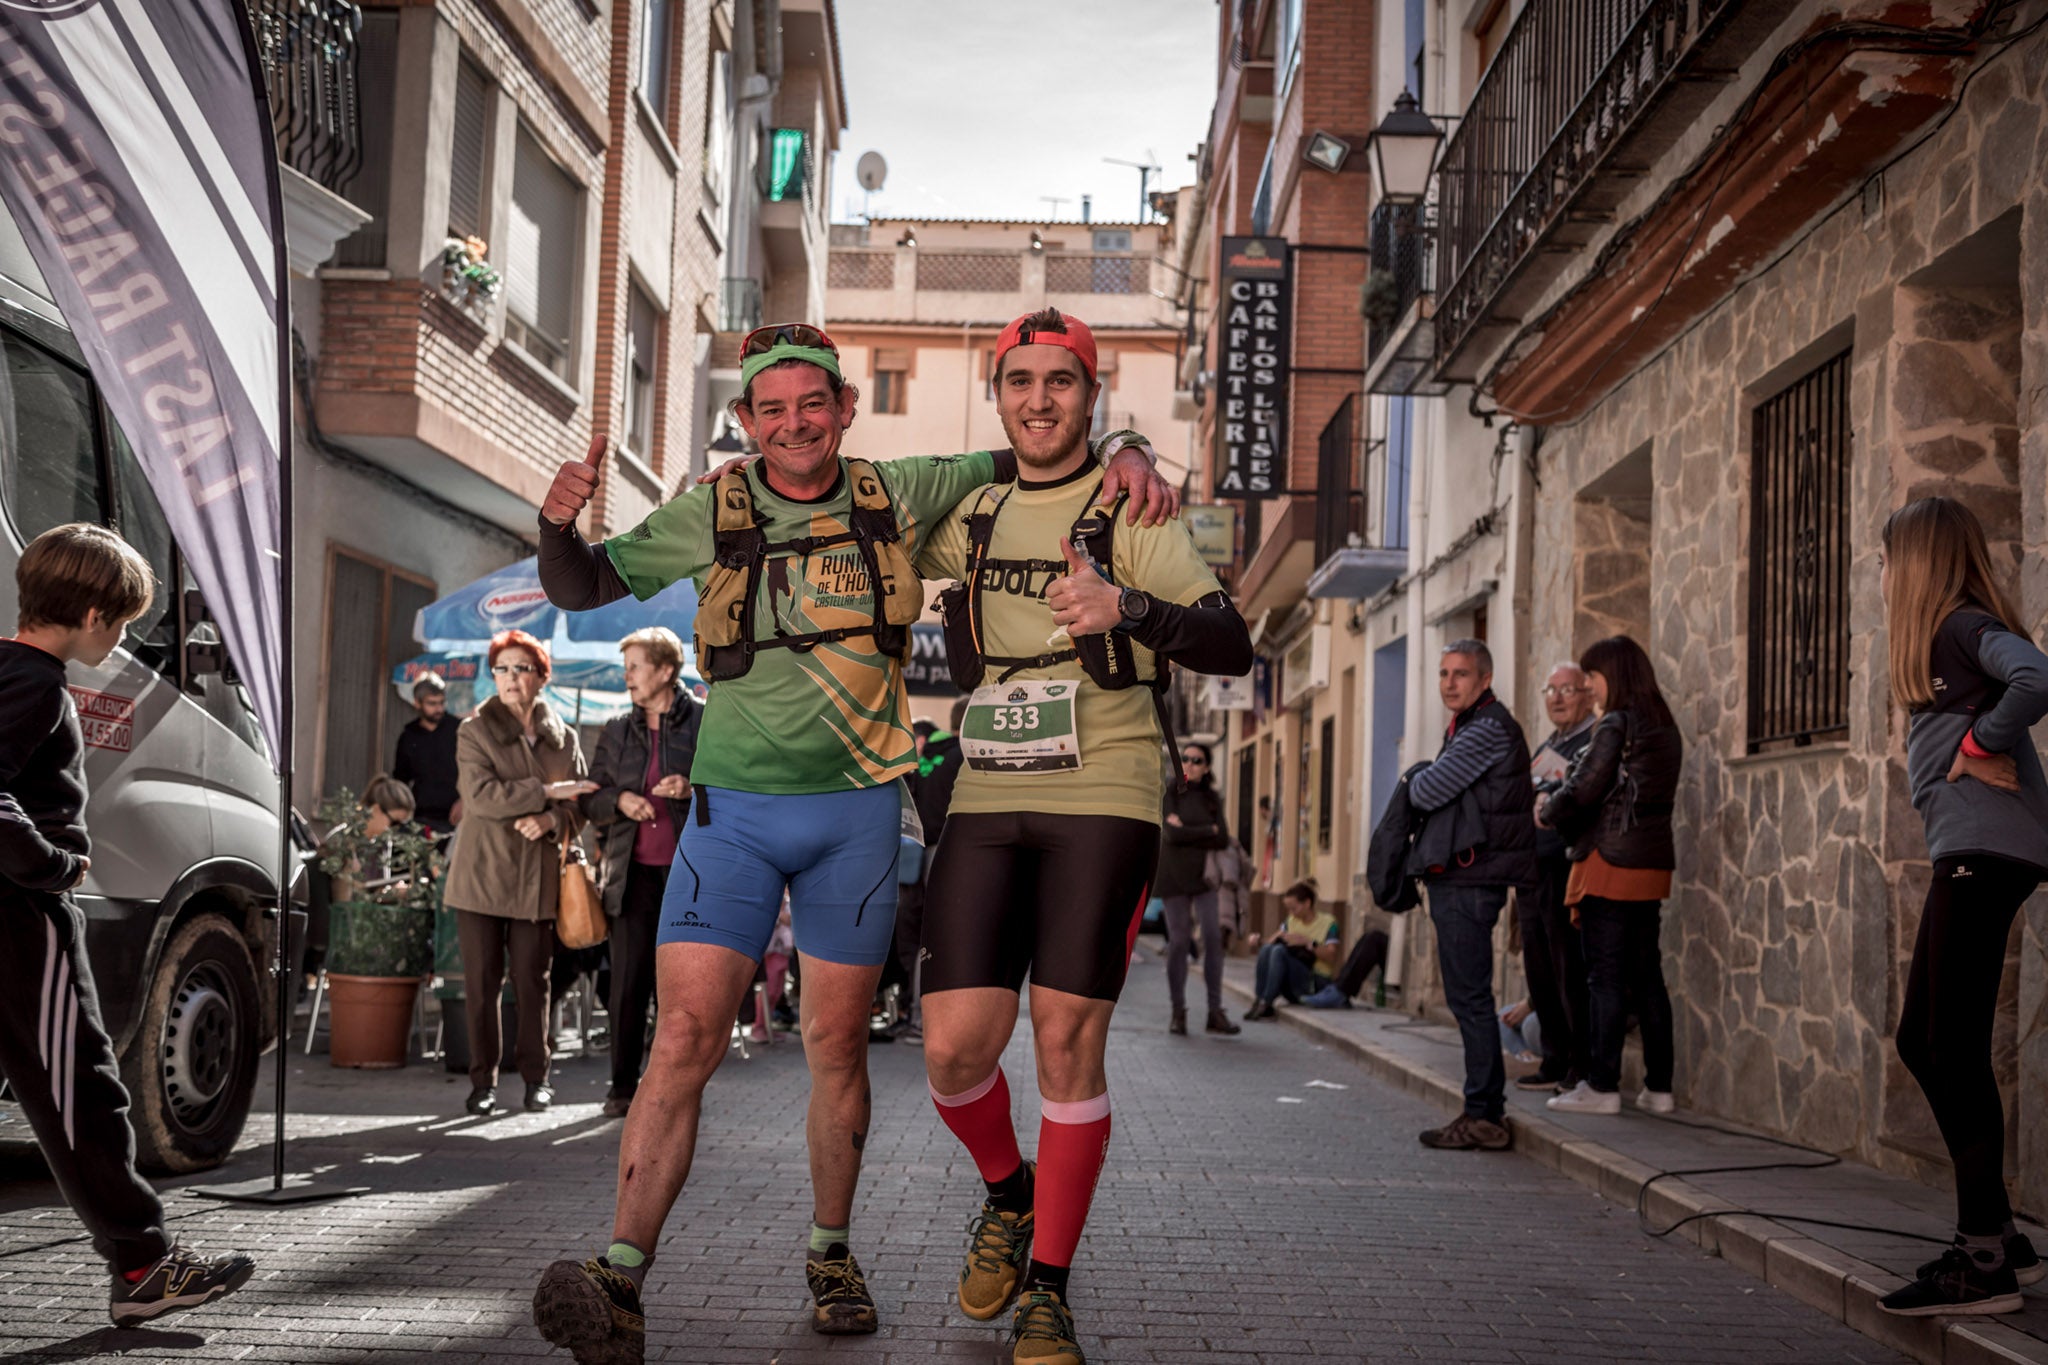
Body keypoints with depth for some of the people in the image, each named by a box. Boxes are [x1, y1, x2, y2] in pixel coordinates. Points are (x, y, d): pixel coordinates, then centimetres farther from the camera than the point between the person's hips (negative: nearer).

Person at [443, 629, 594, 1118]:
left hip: (538, 877, 2)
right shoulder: (474, 731, 1)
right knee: (481, 982, 2)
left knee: (532, 981, 3)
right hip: (481, 873, -2)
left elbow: (579, 803, 11)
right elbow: (480, 795, -13)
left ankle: (536, 1077, 14)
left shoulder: (562, 737, 10)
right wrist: (547, 791, -15)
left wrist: (551, 820, -11)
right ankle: (483, 1081, 11)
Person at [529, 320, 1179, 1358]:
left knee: (838, 1045, 8)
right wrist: (560, 521, -13)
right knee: (684, 1037, -12)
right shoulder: (711, 514, 1)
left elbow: (1027, 461, 14)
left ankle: (831, 1254, 26)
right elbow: (581, 589, 8)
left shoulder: (898, 495, 2)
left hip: (856, 806, 1)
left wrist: (1121, 452, -5)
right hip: (734, 807, -1)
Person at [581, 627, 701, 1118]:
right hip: (633, 873, 3)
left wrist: (693, 789, -16)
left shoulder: (707, 723, 1)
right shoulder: (616, 731, 13)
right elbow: (590, 799, 14)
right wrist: (619, 800, -7)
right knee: (627, 982, -1)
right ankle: (623, 1086, 8)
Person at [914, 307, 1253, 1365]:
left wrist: (1130, 609, -27)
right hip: (986, 804, 3)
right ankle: (1008, 1191, 27)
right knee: (955, 1046, -5)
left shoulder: (1129, 513, 3)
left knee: (1067, 1038, -7)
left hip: (1100, 802, -3)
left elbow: (1233, 646, -9)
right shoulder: (969, 520, 16)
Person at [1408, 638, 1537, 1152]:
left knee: (1469, 996, -8)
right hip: (1457, 878, 11)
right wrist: (1425, 780, 0)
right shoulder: (1468, 726, 20)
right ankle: (1485, 1111, 19)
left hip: (1470, 880, -11)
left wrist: (1415, 780, 2)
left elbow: (1428, 793, -19)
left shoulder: (1489, 729, -14)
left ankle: (1484, 1116, -5)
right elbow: (1429, 793, 21)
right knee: (1467, 997, 13)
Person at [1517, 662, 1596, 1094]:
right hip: (1532, 870, 9)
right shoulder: (1543, 749, 22)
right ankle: (1555, 1063, 19)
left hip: (1568, 869, -9)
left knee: (1573, 975, -6)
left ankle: (1583, 1069, 0)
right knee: (1541, 974, 11)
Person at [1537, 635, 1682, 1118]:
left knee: (1606, 977, -4)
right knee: (1647, 976, 10)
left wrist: (1548, 812, 7)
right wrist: (1570, 809, 17)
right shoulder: (1665, 729, 14)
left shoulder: (1616, 726, -11)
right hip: (1652, 862, 8)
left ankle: (1602, 1086, -3)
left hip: (1610, 862, -8)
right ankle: (1659, 1086, 12)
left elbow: (1581, 791, -12)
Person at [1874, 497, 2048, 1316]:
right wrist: (1973, 748, 0)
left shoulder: (1966, 623, -8)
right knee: (1923, 1041, 13)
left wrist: (1982, 744, -16)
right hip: (1967, 853, 10)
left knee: (1954, 1049, -8)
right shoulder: (1947, 633, 21)